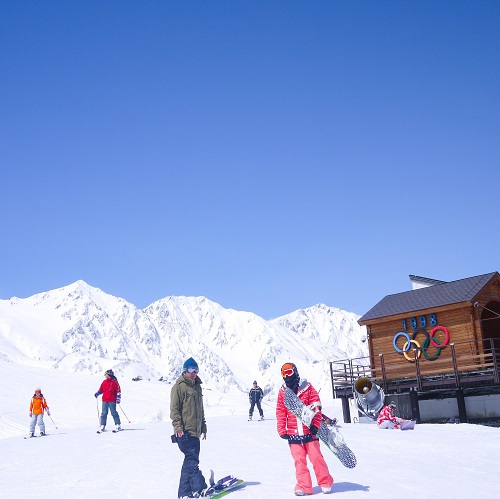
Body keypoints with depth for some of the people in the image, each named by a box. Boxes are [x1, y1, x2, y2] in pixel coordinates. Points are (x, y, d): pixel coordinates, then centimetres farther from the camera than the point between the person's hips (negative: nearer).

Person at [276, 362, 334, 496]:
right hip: (293, 433, 2)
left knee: (316, 457, 2)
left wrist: (315, 424, -9)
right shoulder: (282, 391, 7)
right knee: (299, 460, 1)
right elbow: (280, 412, 8)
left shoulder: (307, 387, 0)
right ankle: (304, 486, 9)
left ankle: (325, 482, 18)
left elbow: (316, 406, -2)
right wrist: (282, 430, 2)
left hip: (309, 431, -2)